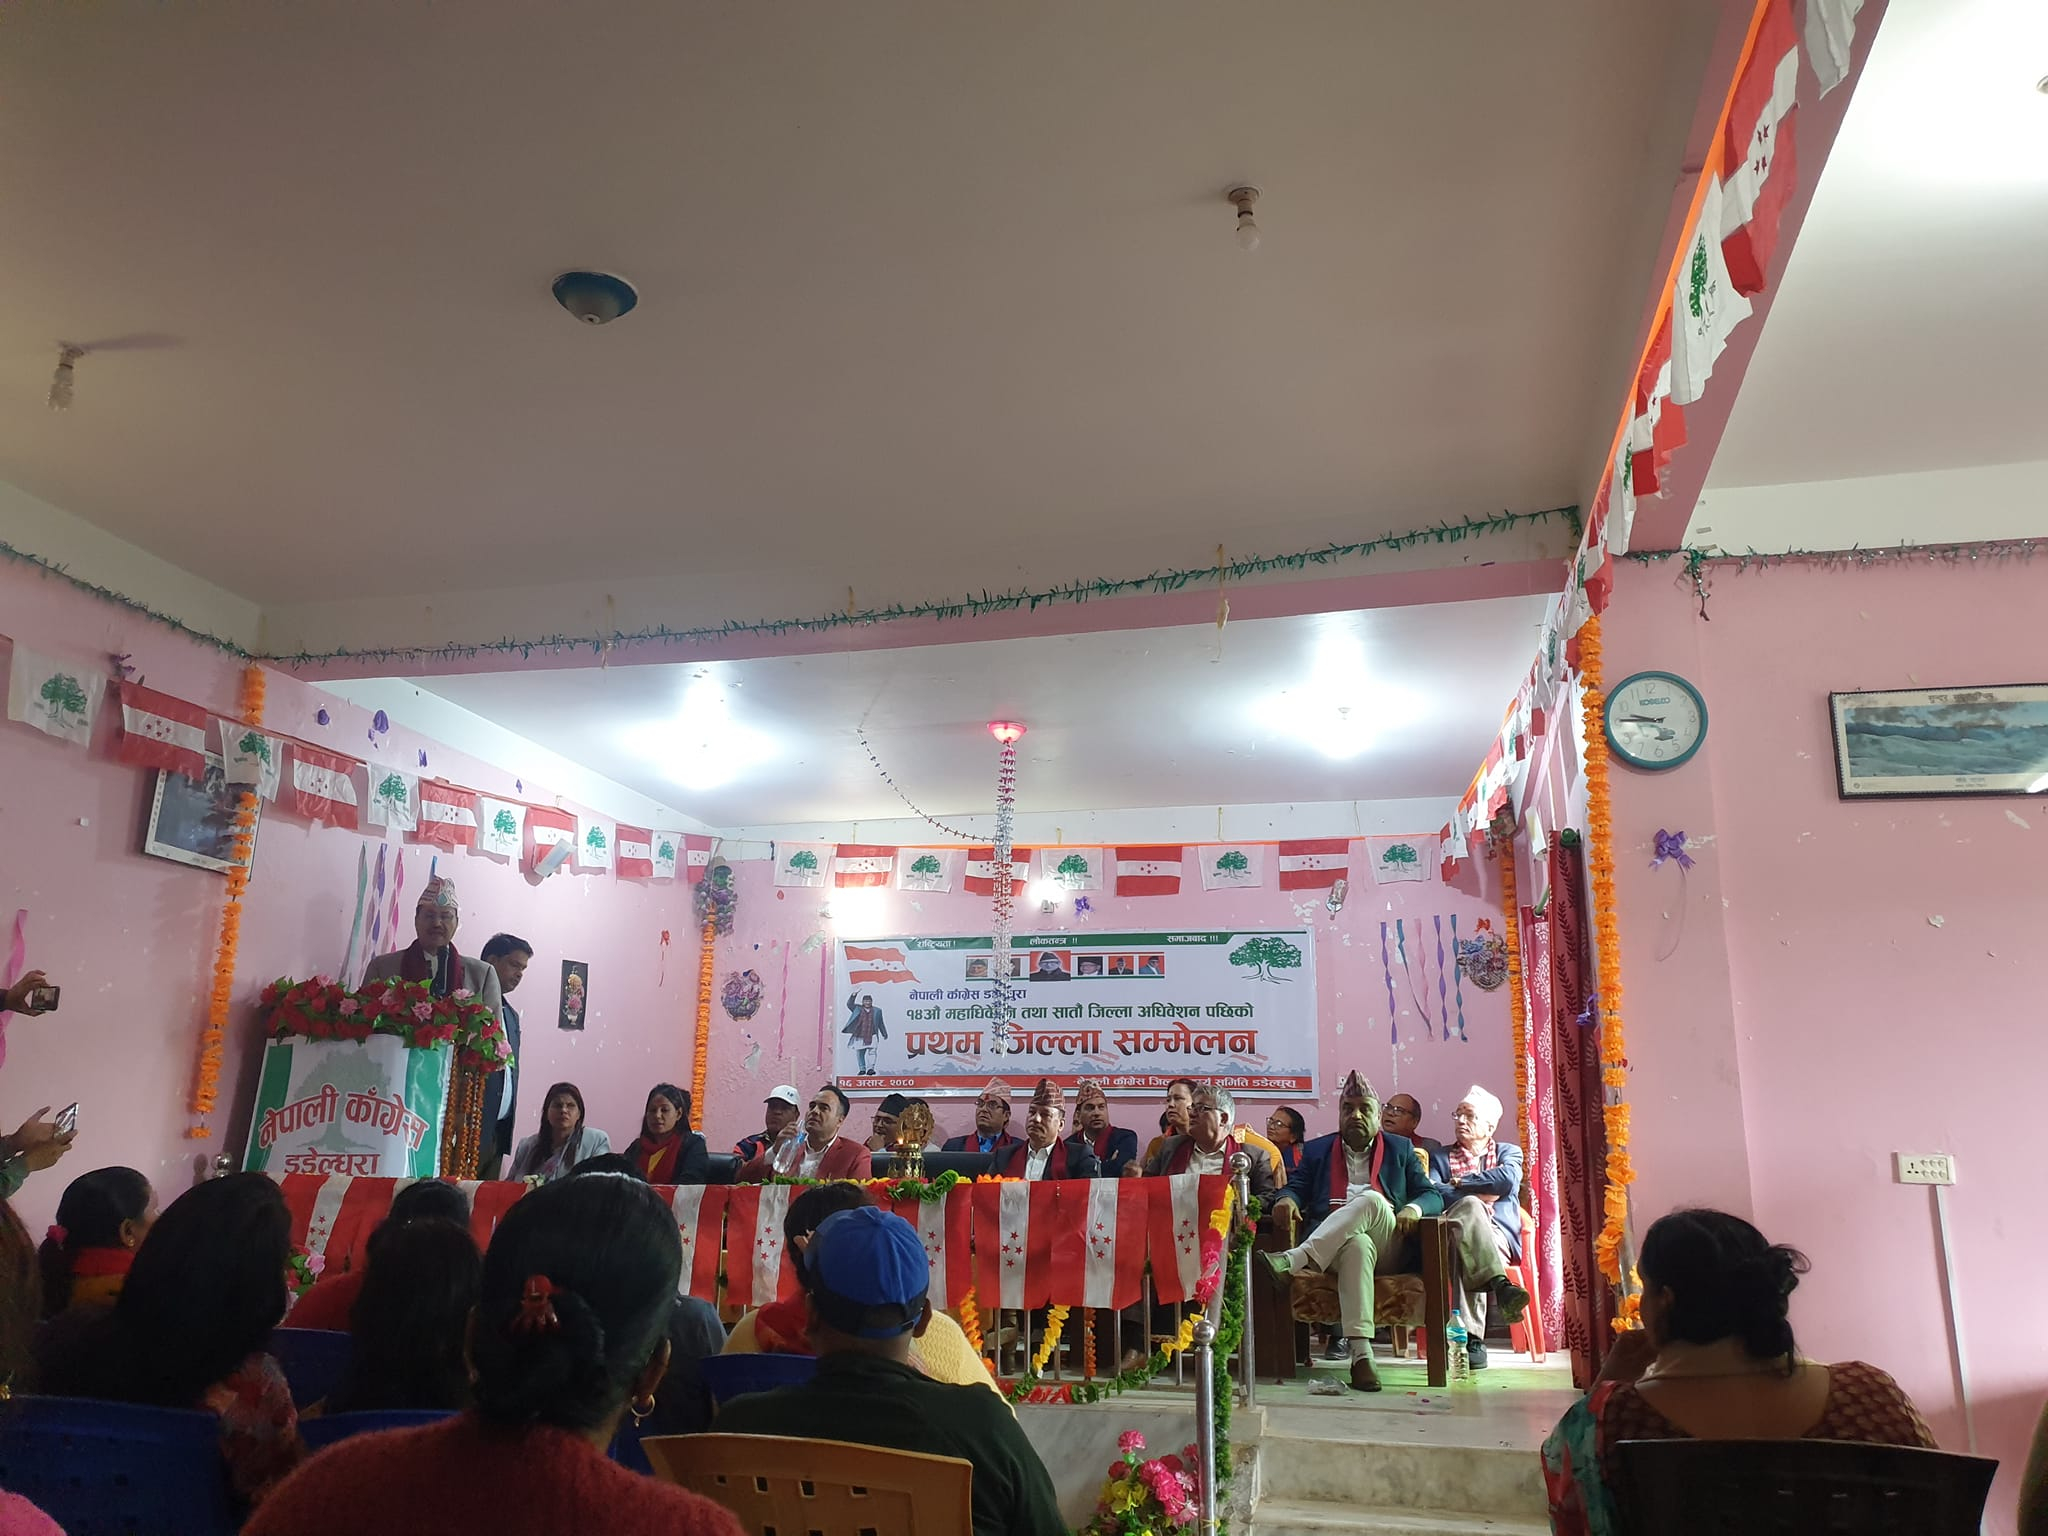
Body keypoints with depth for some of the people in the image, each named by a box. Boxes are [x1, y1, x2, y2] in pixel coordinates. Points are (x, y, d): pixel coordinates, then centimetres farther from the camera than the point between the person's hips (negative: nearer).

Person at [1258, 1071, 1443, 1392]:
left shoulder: (1400, 1149, 22)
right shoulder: (1317, 1150, 24)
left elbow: (1432, 1196, 13)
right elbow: (1295, 1187, 12)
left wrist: (1413, 1209, -11)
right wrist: (1286, 1199, -14)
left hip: (1387, 1249, 0)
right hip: (1331, 1245, 0)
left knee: (1372, 1200, -33)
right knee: (1357, 1243, -39)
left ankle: (1293, 1260, -46)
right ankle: (1360, 1353, -50)